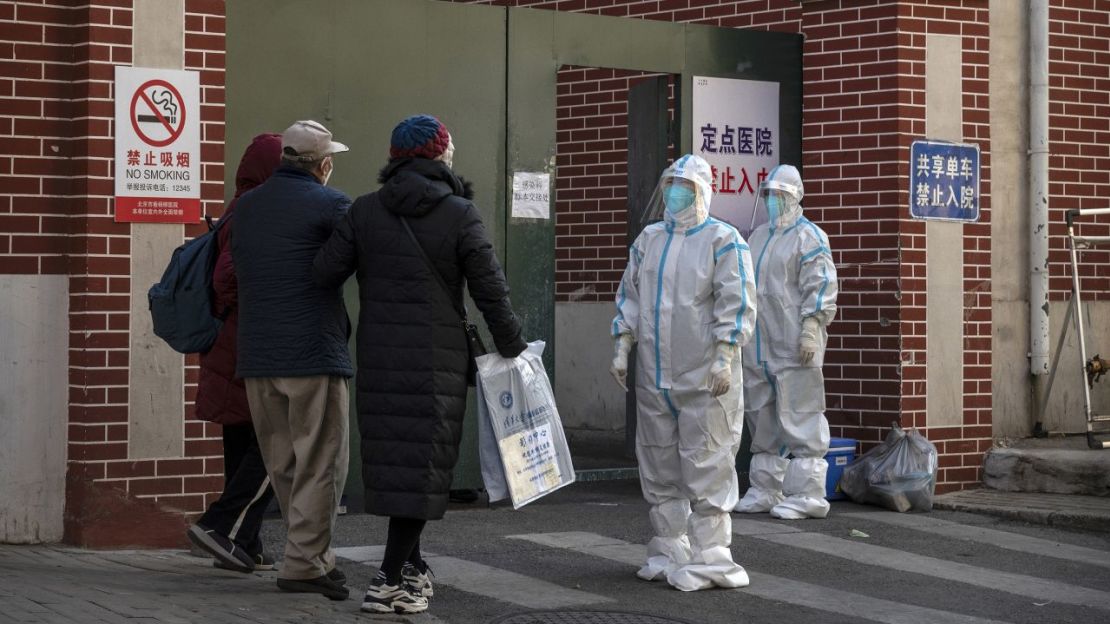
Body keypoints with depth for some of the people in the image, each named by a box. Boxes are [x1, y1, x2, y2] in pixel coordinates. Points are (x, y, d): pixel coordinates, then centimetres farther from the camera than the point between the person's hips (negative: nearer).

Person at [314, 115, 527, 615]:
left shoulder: (365, 211, 3)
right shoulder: (460, 215, -4)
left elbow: (324, 274, -1)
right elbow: (491, 291, -4)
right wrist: (511, 348, 9)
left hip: (378, 357, 3)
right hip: (437, 358, -3)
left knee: (390, 456, 12)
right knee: (423, 462, -1)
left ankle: (411, 567, 22)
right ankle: (391, 579, -4)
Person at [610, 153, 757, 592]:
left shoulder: (723, 240, -4)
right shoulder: (649, 239, 15)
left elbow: (736, 302, -10)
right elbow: (629, 296, 18)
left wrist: (723, 358, -17)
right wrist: (622, 349, 9)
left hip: (704, 378, -6)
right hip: (654, 375, 6)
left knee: (706, 465, -6)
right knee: (659, 465, 11)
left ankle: (708, 556, -2)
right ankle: (668, 548, 21)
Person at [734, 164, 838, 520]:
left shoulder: (808, 237, -5)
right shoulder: (758, 237, 20)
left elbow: (821, 286, -12)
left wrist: (811, 328, -21)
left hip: (793, 348, -9)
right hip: (758, 348, 9)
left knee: (800, 419, -7)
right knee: (762, 420, 13)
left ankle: (808, 495, -5)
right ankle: (765, 491, 21)